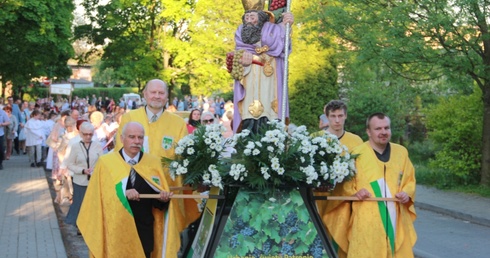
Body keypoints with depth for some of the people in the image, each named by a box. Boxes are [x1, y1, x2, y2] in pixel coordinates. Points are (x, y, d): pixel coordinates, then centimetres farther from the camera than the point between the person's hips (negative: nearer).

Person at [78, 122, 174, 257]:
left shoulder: (153, 162, 4)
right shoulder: (106, 162, -3)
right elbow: (102, 198, -7)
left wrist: (163, 197, -19)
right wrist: (123, 194, -23)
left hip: (144, 230, 2)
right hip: (116, 230, -2)